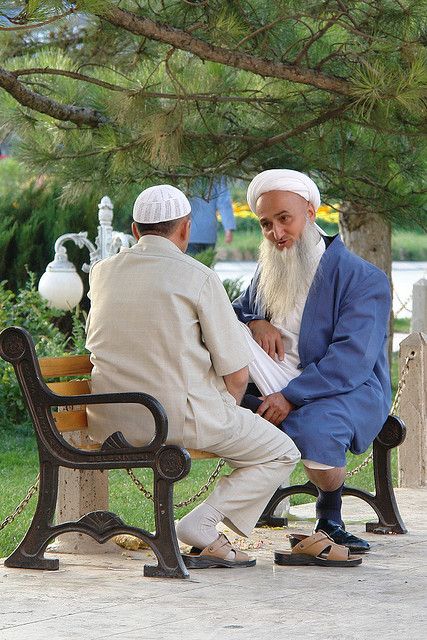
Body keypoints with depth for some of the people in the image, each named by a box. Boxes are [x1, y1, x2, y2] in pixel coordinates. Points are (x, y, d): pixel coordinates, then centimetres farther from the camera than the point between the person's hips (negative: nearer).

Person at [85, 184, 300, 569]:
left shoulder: (102, 273, 8)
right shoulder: (199, 277, -8)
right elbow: (236, 374, -5)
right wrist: (226, 415, 13)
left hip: (109, 423, 7)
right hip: (180, 416, -7)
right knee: (280, 453, 13)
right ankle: (202, 526, -5)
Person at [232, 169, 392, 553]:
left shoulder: (363, 279, -6)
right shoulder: (268, 272, 17)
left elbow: (353, 358, -17)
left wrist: (292, 396, -27)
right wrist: (254, 323, -5)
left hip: (349, 389, -5)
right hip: (275, 387, 5)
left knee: (314, 430, -38)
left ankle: (330, 518, -8)